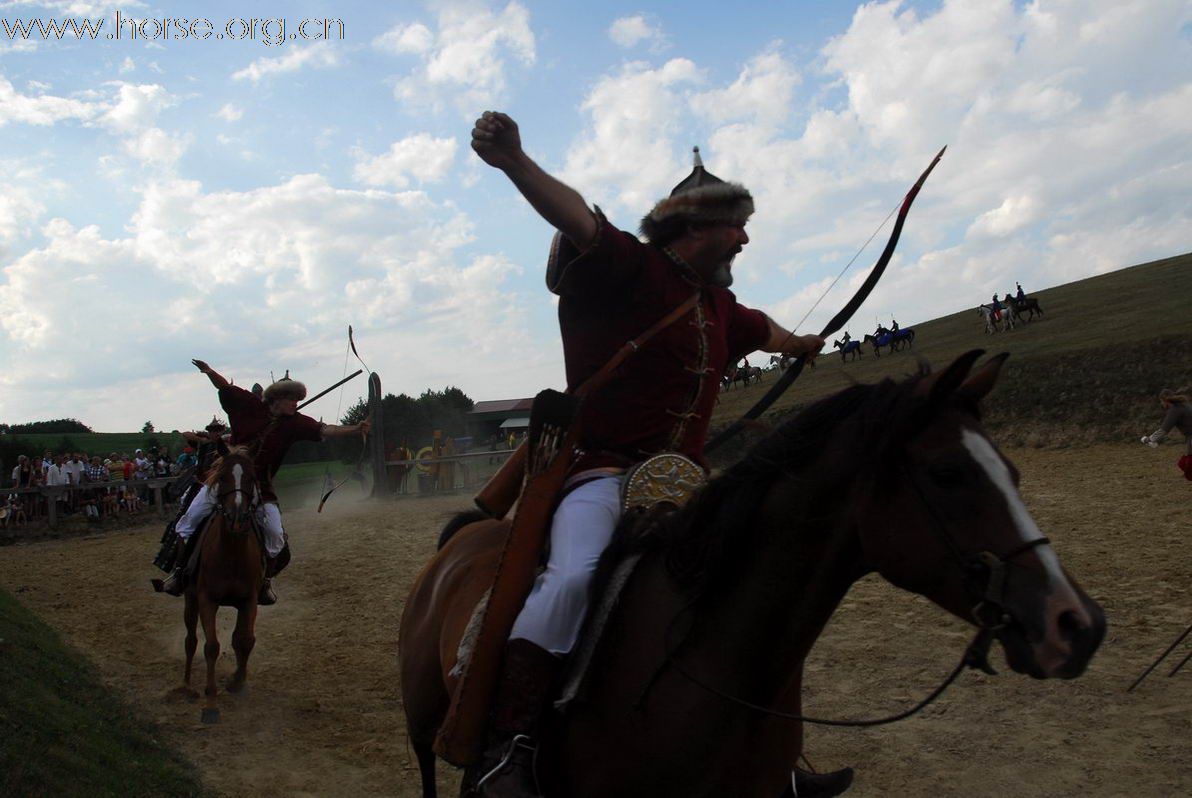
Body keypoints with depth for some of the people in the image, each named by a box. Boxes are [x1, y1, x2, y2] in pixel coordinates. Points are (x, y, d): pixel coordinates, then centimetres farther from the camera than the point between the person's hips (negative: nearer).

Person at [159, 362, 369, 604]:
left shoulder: (294, 422, -2)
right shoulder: (250, 405, -4)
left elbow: (324, 430, -11)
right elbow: (224, 386, 1)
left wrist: (354, 429, -23)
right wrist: (208, 371, -17)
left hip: (260, 487, 1)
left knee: (275, 534, -9)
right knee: (189, 520, -5)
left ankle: (266, 581, 11)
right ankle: (180, 571, 11)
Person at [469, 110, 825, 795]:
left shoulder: (718, 302, 20)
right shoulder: (629, 267, -7)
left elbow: (757, 327, 43)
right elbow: (578, 218, -27)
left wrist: (800, 346, 64)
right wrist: (516, 164, -46)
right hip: (602, 471, -9)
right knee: (575, 575, -35)